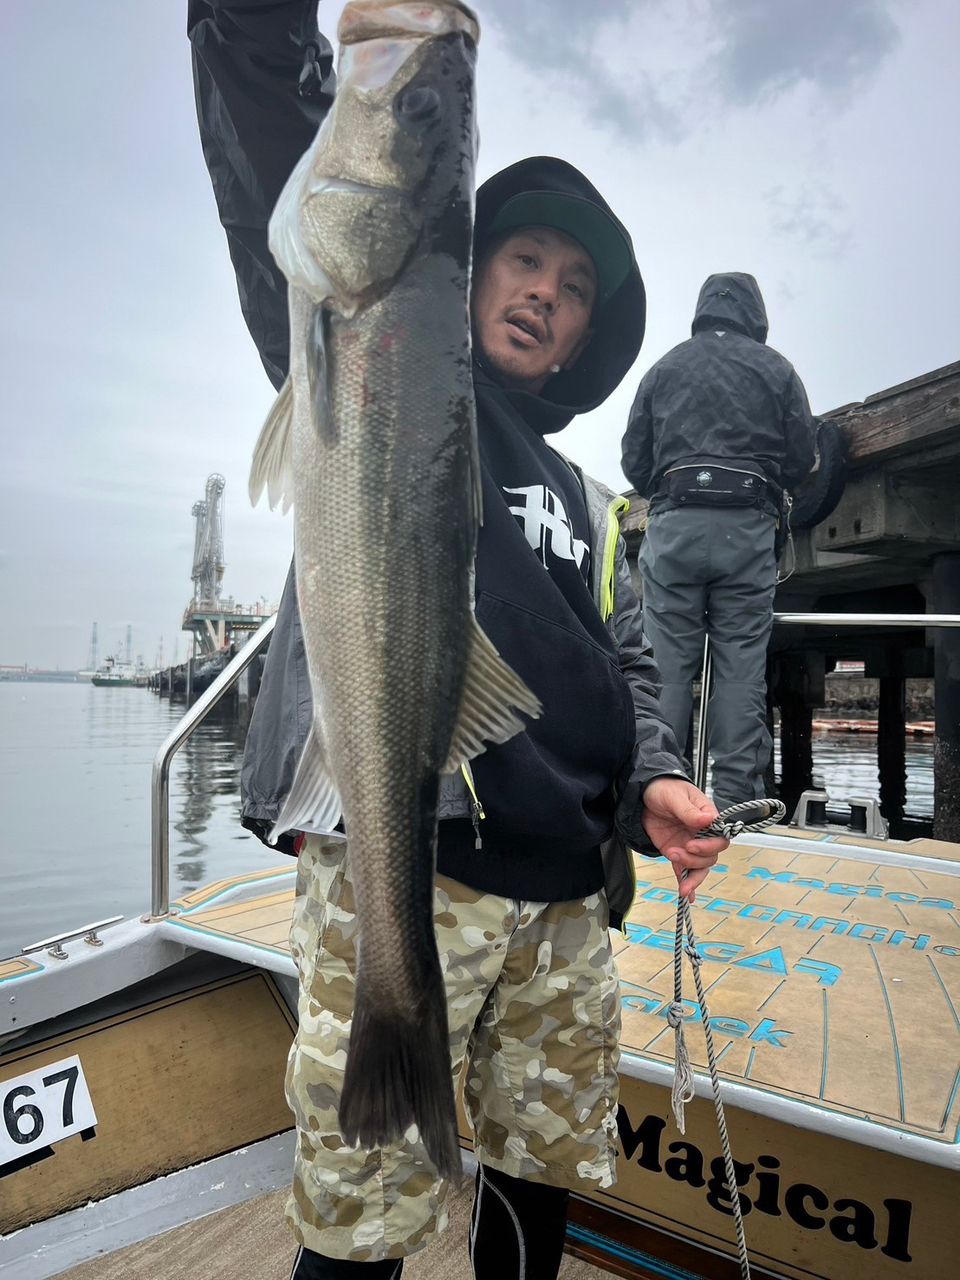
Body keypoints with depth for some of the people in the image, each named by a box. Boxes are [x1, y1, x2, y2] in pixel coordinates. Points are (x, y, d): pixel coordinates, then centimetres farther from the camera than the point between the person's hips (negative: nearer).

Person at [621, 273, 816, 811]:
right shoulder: (777, 368, 11)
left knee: (669, 661, 0)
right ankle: (738, 794, 1)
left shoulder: (664, 367, 13)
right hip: (748, 528, 0)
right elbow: (801, 461, 8)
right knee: (743, 663, 1)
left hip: (675, 524, 1)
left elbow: (634, 463, 12)